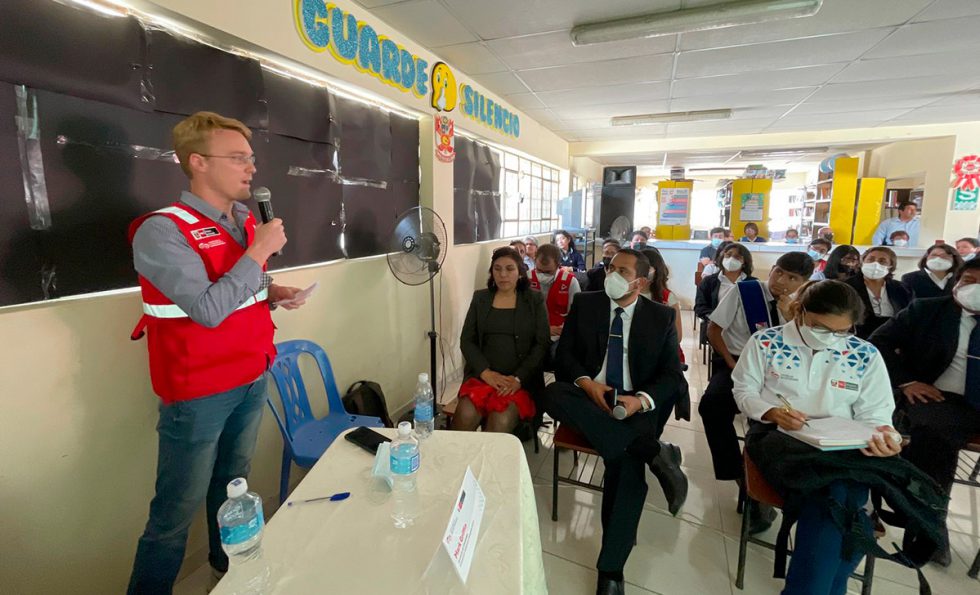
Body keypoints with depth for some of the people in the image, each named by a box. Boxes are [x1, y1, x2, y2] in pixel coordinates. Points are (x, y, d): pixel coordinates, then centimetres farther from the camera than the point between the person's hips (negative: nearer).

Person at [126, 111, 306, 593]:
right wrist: (260, 251, -22)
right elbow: (208, 310, -27)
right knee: (176, 512, 6)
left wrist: (274, 293, -1)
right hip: (199, 393, -7)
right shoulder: (162, 230, -17)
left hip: (253, 380, 7)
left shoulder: (246, 222, 6)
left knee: (232, 485, 24)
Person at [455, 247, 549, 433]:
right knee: (465, 417, -25)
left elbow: (542, 344, -1)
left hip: (521, 379, -1)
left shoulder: (535, 300, 5)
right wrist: (486, 372, -9)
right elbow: (466, 340, 6)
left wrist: (518, 378, -13)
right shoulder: (480, 298, 11)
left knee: (501, 423, -28)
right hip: (482, 375, 2)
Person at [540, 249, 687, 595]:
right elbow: (564, 354, 4)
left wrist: (641, 400, -18)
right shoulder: (584, 304, 6)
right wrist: (586, 382, -17)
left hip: (636, 406, -1)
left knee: (626, 462, -30)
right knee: (553, 393, -32)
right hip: (591, 399, 2)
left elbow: (672, 375, 2)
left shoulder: (661, 316, 5)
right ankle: (653, 452, -29)